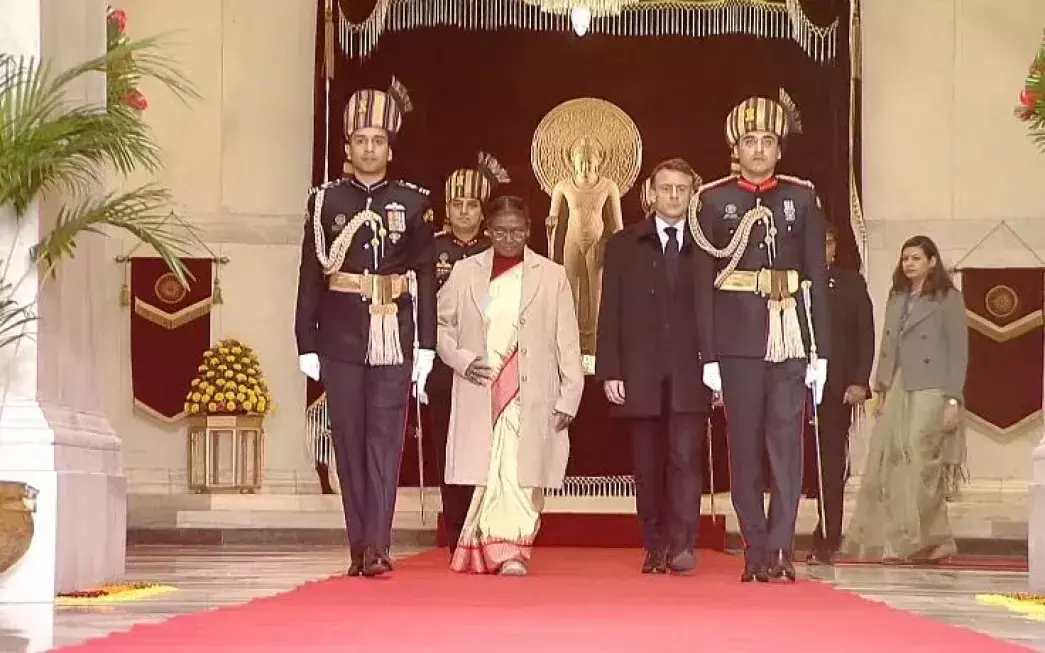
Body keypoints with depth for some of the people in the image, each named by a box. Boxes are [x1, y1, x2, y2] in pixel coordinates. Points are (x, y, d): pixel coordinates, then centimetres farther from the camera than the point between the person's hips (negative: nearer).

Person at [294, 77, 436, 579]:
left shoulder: (413, 203, 5)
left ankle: (377, 546, -10)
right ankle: (360, 548, 11)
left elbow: (426, 278, 4)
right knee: (349, 442, 5)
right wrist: (307, 344, 0)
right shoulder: (326, 201, 5)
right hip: (341, 341, 1)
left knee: (385, 440, -6)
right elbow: (311, 275, 5)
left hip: (394, 340, -1)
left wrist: (426, 348, 0)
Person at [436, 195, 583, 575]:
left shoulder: (552, 276, 6)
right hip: (479, 391, 1)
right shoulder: (465, 273, 10)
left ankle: (512, 552, -9)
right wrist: (461, 359, 1)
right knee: (487, 472, -2)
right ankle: (494, 551, 5)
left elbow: (567, 343, 5)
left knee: (521, 473, -10)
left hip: (530, 396, -1)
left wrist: (568, 397, 1)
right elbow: (439, 324, 18)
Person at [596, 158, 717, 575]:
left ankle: (682, 546, -11)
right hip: (641, 372, 2)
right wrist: (609, 371, -1)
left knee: (685, 458, -10)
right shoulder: (624, 245, 10)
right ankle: (654, 548, 11)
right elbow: (610, 314, 6)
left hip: (691, 372, -1)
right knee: (648, 464, 5)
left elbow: (717, 309, 4)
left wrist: (717, 365, -5)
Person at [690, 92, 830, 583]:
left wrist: (821, 352, 0)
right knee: (744, 447, 3)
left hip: (790, 337, 0)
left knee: (786, 443, -3)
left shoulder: (802, 198, 7)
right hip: (738, 339, 0)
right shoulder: (714, 201, 5)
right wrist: (706, 355, -3)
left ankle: (780, 549, -3)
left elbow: (817, 277, 6)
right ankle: (756, 551, 8)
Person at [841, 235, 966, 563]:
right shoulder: (897, 298, 16)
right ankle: (888, 541, 6)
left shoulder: (948, 299, -1)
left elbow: (958, 351, -5)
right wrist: (881, 390, 12)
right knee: (885, 461, 0)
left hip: (929, 391, -6)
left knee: (920, 463, -6)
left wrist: (953, 400, -10)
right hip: (897, 389, 6)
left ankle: (929, 541, 4)